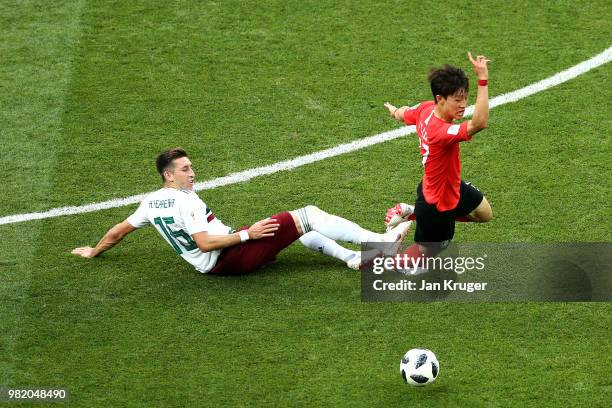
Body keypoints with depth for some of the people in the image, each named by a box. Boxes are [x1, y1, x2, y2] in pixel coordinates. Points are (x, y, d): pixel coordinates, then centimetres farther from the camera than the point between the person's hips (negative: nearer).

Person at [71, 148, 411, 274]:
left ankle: (353, 257, 8)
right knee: (308, 216, -12)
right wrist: (247, 234, -23)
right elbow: (205, 242, -25)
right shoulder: (185, 202, -19)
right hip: (227, 260, -10)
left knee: (304, 230, 17)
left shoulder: (152, 202, 9)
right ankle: (382, 240, -12)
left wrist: (94, 251, 32)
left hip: (223, 259, 10)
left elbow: (120, 229, 17)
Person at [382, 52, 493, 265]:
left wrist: (395, 111, 32)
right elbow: (479, 123, -58)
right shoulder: (441, 132, -43)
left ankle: (410, 212, 30)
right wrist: (483, 79, -62)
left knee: (484, 213, 28)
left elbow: (404, 114, 7)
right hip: (438, 202, -8)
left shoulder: (426, 109, -17)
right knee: (426, 253, 15)